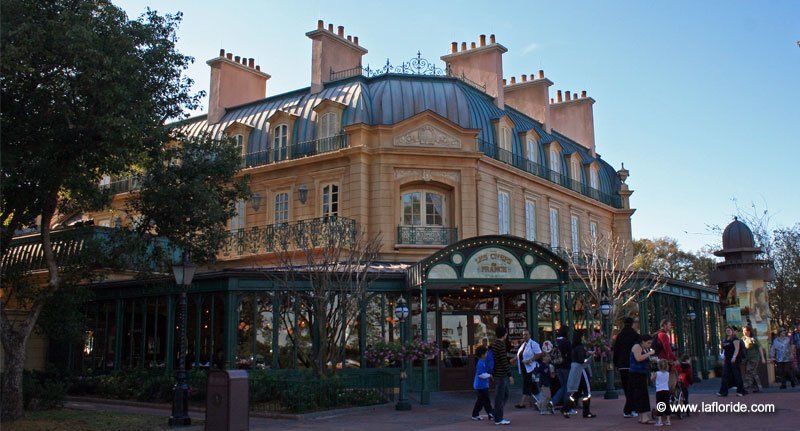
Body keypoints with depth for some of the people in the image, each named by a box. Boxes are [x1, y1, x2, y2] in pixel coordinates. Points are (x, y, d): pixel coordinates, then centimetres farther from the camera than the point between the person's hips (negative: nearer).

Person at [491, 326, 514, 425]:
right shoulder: (501, 345, -18)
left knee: (505, 395, 18)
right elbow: (504, 362, -21)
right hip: (501, 375, -9)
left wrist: (509, 361, 32)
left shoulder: (494, 344, 12)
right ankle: (498, 419, 5)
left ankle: (495, 412, 21)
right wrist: (510, 375, -18)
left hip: (497, 374, 9)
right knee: (500, 396, -2)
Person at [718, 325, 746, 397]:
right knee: (725, 376, 2)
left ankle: (740, 391, 9)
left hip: (734, 360, -7)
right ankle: (723, 392, 0)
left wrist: (734, 357, -27)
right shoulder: (725, 340, 15)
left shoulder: (735, 339, -7)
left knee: (737, 375, -1)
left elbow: (737, 349, -16)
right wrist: (724, 360, 18)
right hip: (727, 360, 7)